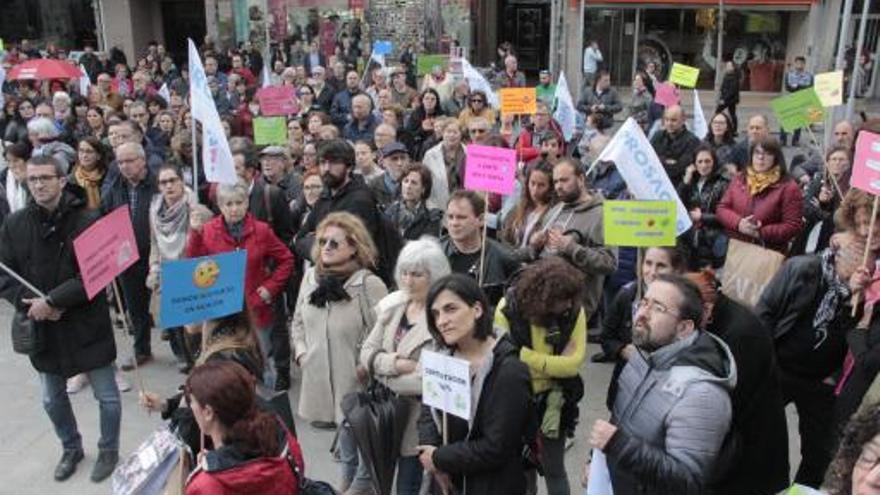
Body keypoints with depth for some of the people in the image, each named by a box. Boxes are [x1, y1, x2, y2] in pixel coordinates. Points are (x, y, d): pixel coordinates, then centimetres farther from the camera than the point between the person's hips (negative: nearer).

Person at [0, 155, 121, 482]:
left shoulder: (87, 221, -13)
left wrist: (51, 301, -22)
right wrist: (28, 304, -16)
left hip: (87, 324, -4)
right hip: (41, 327, 4)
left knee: (107, 396, 8)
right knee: (52, 400, 20)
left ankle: (109, 451, 32)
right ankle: (71, 448, 44)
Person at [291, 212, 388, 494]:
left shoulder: (370, 284, -18)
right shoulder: (311, 277, 2)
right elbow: (299, 320, 14)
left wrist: (366, 365, -21)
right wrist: (301, 351, 2)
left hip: (355, 376, -6)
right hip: (321, 373, 6)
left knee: (358, 427, 8)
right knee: (342, 424, 24)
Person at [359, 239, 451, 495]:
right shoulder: (393, 304, 3)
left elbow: (426, 380, -24)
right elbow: (366, 352, 3)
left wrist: (383, 377, -10)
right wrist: (395, 364, -17)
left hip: (420, 420, -6)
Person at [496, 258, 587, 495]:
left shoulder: (574, 311, -15)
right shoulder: (509, 307, -19)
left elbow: (573, 363, -20)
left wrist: (527, 357, -22)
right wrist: (556, 362, -20)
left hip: (553, 402, 0)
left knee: (554, 470, 14)